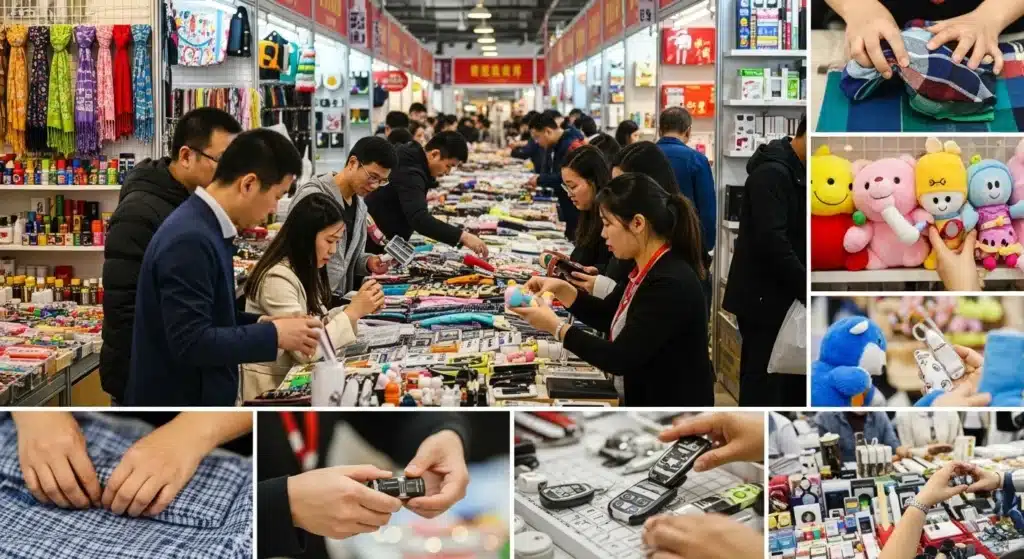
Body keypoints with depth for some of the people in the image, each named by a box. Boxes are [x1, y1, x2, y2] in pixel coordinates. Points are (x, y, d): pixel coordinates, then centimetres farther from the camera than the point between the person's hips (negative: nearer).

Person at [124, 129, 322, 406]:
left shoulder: (206, 229, 8)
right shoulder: (190, 240, -24)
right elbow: (190, 343, -27)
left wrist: (261, 324, 2)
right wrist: (274, 334, -19)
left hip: (196, 398, 10)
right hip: (177, 404, -10)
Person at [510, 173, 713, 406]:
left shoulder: (670, 284, -26)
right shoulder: (646, 269, 2)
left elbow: (619, 359, -25)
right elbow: (608, 316, 16)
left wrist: (555, 327, -18)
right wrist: (561, 289, 3)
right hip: (645, 397, 8)